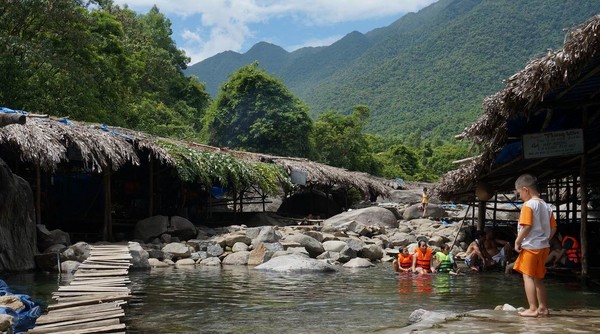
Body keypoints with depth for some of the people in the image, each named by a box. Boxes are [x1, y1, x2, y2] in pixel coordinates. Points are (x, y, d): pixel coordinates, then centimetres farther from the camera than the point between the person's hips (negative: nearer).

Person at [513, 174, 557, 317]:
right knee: (538, 278, 15)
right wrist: (545, 240, 18)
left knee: (528, 276, -3)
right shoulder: (546, 206, 12)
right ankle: (543, 308, 19)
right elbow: (553, 227, 13)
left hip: (530, 246, -8)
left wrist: (517, 241, -11)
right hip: (543, 246, 8)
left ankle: (533, 309, -7)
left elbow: (527, 226, -20)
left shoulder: (528, 205, -12)